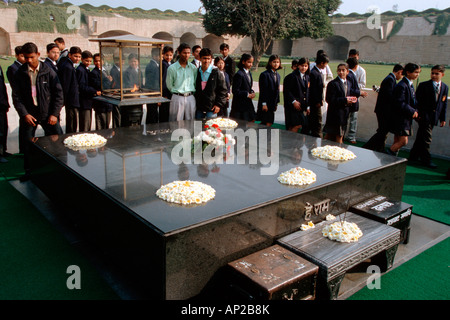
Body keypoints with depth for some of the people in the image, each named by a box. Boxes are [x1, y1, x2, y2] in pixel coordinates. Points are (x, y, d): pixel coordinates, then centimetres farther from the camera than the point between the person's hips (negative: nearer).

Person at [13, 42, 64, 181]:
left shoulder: (48, 71, -3)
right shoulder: (20, 73, 0)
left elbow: (59, 93, -2)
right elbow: (17, 97, 1)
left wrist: (54, 114, -8)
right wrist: (24, 114, -11)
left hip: (47, 114, -1)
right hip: (28, 115, 1)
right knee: (27, 145, 7)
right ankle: (29, 172, 24)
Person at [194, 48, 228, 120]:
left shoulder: (217, 73, -4)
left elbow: (222, 90, -2)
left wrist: (219, 104, -9)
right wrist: (194, 104, 10)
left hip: (211, 108, -4)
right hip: (198, 108, 4)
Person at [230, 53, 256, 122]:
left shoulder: (249, 73, 11)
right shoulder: (239, 74, -17)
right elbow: (235, 91, -19)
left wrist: (252, 92, 0)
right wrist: (247, 95, -18)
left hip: (248, 103, 9)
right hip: (240, 105, -8)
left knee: (252, 121, 10)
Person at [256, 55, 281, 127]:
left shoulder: (278, 75, 15)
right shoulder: (264, 74, -10)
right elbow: (263, 90, -13)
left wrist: (276, 103, 15)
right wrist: (264, 104, -16)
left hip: (272, 104, 7)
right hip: (266, 104, -7)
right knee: (267, 123, -8)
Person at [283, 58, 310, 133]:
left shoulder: (307, 78, 15)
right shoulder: (292, 76, -6)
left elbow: (308, 93, 19)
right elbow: (286, 91, -11)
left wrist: (308, 107, 13)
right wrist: (293, 101, -17)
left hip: (303, 106, 7)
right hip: (293, 106, -7)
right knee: (296, 126, -13)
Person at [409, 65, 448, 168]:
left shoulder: (445, 87, 10)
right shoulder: (423, 85, -3)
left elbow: (444, 104, 12)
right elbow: (417, 101, -3)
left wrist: (443, 118, 10)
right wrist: (417, 114, -10)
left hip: (434, 117, 4)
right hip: (424, 116, -4)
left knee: (421, 137, 11)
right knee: (426, 137, -5)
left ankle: (413, 156, 21)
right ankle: (426, 159, 3)